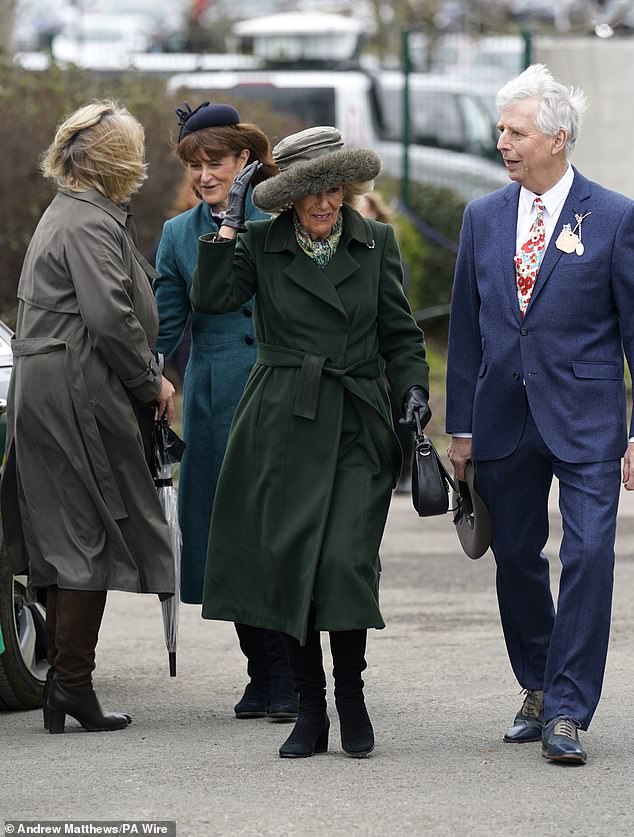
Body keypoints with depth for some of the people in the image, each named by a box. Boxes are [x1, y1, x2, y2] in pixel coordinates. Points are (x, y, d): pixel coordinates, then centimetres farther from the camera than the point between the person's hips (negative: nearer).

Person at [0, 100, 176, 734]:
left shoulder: (64, 215, 20)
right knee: (91, 537, -6)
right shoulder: (90, 224, -13)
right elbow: (109, 316, -22)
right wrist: (152, 381, -10)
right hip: (80, 396, -10)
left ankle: (63, 686, 12)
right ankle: (73, 683, -6)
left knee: (68, 540, 10)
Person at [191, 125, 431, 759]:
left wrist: (413, 387, -3)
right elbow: (211, 297, -10)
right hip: (283, 427, 1)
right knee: (286, 562, 1)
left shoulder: (375, 244, 7)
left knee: (346, 561, -13)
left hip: (357, 429, -1)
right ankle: (309, 712, 11)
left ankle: (351, 699, 6)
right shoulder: (261, 244, 4)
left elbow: (399, 332, 12)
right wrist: (231, 222, -11)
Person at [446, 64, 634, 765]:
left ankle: (567, 713, -9)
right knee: (516, 558, 10)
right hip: (504, 419, 4)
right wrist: (461, 424, 10)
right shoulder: (483, 217, 8)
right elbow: (465, 328, 12)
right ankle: (538, 692, 27)